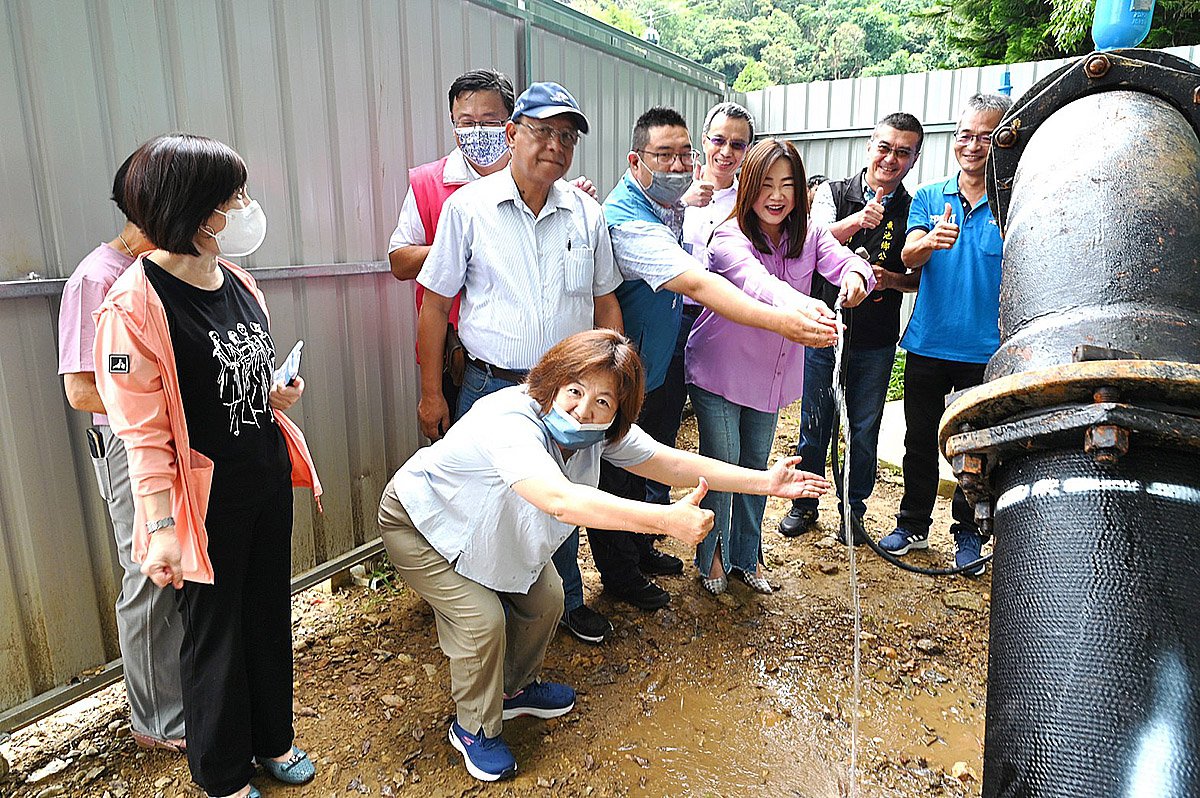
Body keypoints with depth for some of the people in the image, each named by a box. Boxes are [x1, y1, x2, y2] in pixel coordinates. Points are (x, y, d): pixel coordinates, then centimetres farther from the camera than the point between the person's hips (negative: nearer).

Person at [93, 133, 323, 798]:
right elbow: (143, 430, -19)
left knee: (269, 612, 20)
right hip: (206, 496, -7)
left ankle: (272, 740, 43)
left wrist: (274, 397, 4)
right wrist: (162, 529, -20)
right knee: (214, 631, 11)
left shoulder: (236, 280, 4)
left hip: (268, 478, 7)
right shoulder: (136, 305, -19)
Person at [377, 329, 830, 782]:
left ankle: (515, 688, 33)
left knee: (544, 598, 4)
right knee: (482, 617, -17)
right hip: (420, 523, -7)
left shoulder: (603, 432, -19)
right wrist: (668, 520, -65)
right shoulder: (510, 423, -44)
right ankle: (474, 728, 12)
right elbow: (561, 500, -60)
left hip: (492, 522, 7)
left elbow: (672, 463, -15)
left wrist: (767, 482, -19)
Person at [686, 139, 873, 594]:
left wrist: (855, 276, -43)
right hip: (718, 374, -5)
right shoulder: (729, 239, -21)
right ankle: (710, 553, 31)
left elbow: (842, 261, -19)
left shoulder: (808, 235, -3)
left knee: (756, 468, 18)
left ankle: (746, 556, 38)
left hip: (771, 377, 5)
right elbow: (758, 283, -40)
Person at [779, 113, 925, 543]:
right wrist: (859, 221, -31)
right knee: (814, 422, 9)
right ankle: (804, 503, 28)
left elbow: (920, 279, 7)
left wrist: (891, 279, -14)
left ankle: (853, 510, 28)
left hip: (876, 340, 1)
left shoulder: (914, 211, 3)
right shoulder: (833, 193, 1)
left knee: (864, 429, 10)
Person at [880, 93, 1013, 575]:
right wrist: (931, 240, -33)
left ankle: (968, 532, 27)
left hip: (984, 349, -2)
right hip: (927, 342, 2)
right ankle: (913, 526, 28)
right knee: (920, 440, 12)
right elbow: (909, 257, -11)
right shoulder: (928, 197, 4)